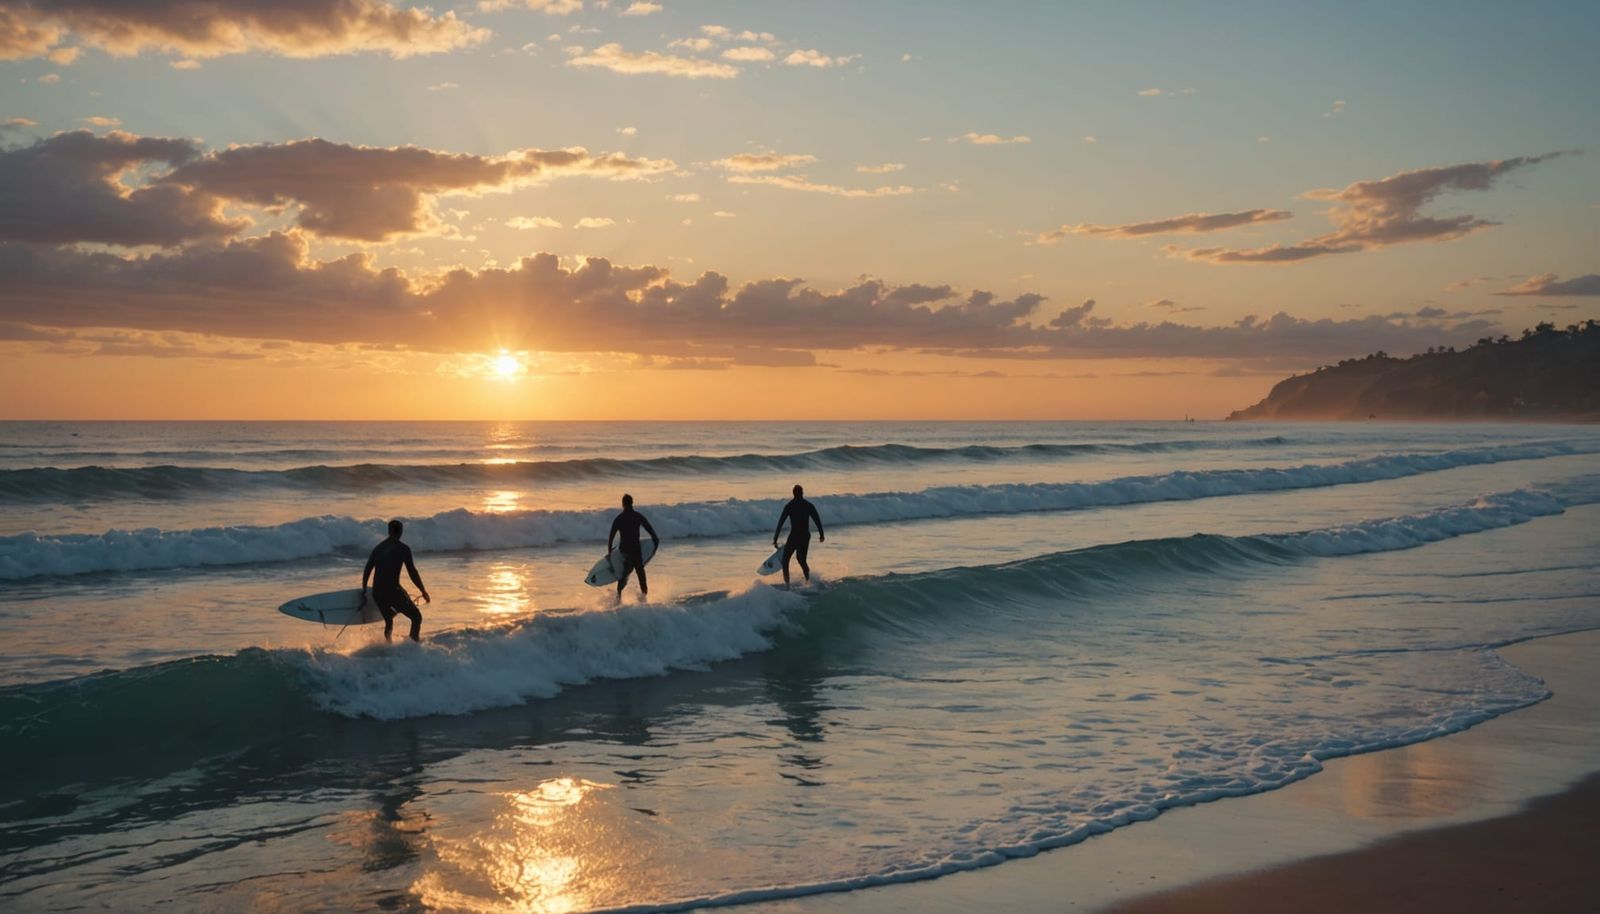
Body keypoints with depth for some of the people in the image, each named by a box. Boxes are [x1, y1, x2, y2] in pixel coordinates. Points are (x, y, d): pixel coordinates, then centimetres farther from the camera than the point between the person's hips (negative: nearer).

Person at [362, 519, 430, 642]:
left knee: (389, 622, 24)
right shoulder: (403, 548, -4)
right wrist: (424, 592, -1)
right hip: (393, 591, -6)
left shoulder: (378, 548, 14)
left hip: (377, 593, 6)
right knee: (416, 617, 5)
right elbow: (412, 573, -8)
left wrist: (364, 590, 31)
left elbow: (367, 571, 18)